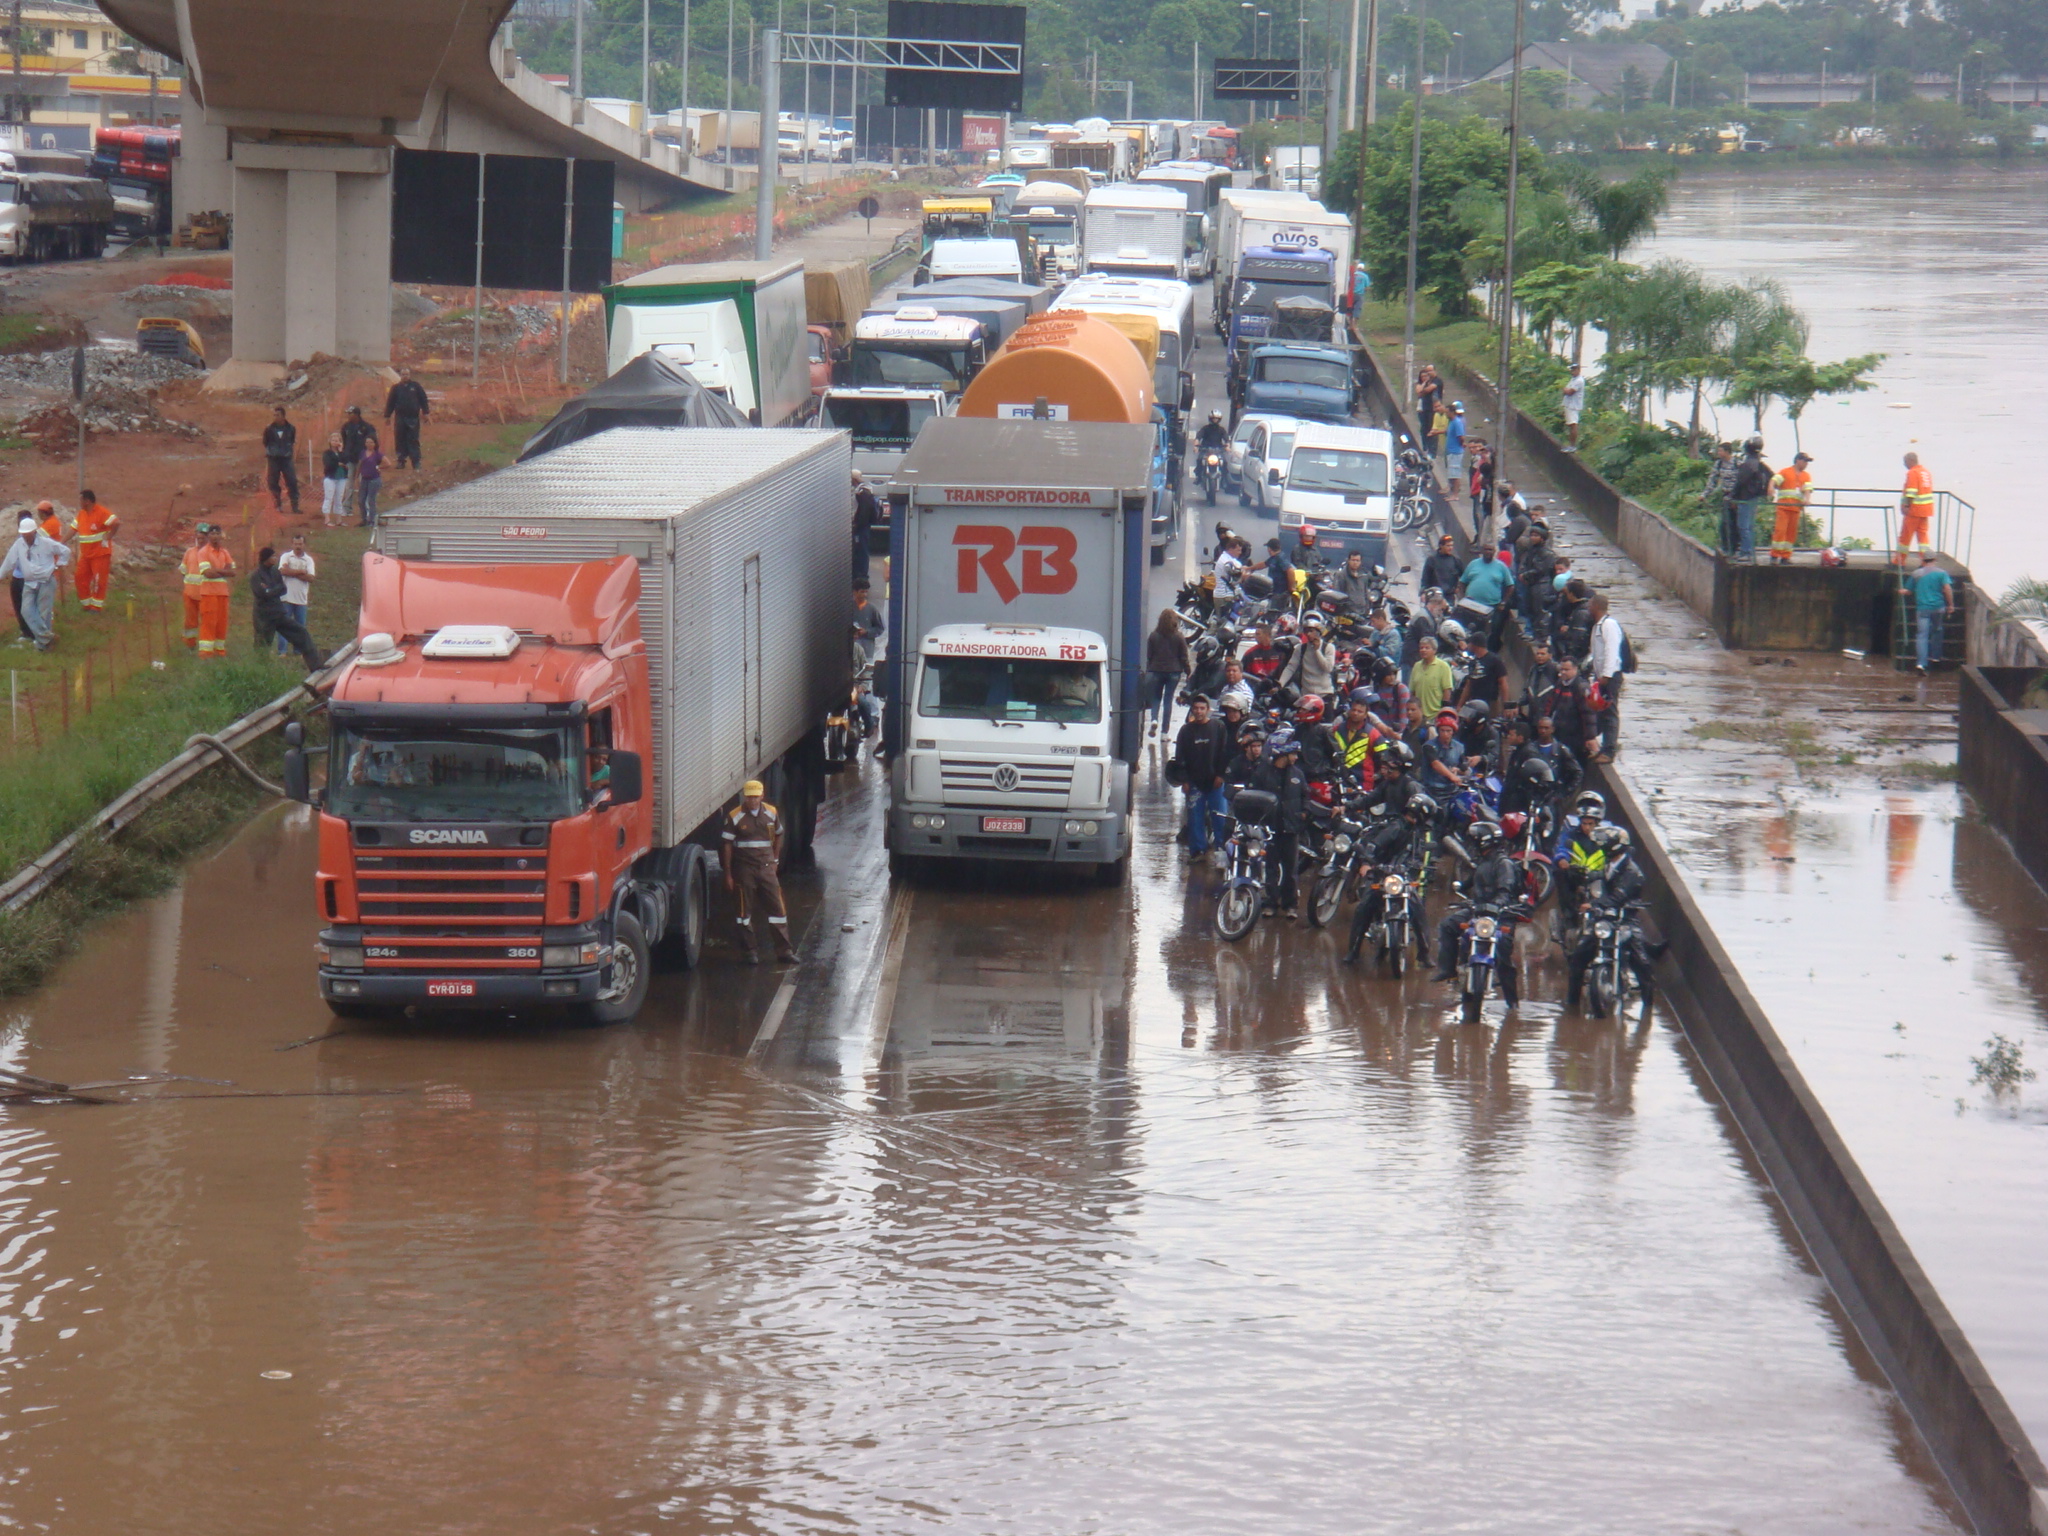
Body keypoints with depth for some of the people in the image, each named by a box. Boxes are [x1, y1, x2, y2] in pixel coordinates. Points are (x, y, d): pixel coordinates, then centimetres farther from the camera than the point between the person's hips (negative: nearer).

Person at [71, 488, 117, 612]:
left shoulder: (101, 512, -16)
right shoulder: (81, 514, 10)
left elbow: (116, 523, -26)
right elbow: (74, 529, 15)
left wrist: (108, 537, -20)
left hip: (100, 553, -8)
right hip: (85, 554, 8)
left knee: (99, 580, -3)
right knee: (80, 577, 8)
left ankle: (97, 606, 5)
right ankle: (86, 604, 19)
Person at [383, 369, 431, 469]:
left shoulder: (415, 386, 5)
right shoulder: (396, 388, 9)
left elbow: (423, 399, 8)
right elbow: (390, 402, 10)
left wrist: (425, 412, 2)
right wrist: (387, 415, 7)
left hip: (413, 418, -2)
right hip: (400, 418, 2)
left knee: (413, 440, -2)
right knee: (400, 440, 1)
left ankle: (416, 462, -1)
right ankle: (401, 460, 9)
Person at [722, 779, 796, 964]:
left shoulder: (771, 813, 5)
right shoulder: (734, 817, -5)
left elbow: (778, 835, 22)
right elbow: (727, 846, -3)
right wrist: (728, 874, -5)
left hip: (766, 867, 3)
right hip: (744, 870, -3)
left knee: (776, 907, 1)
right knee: (745, 910, 2)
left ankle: (784, 950, 6)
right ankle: (749, 951, 10)